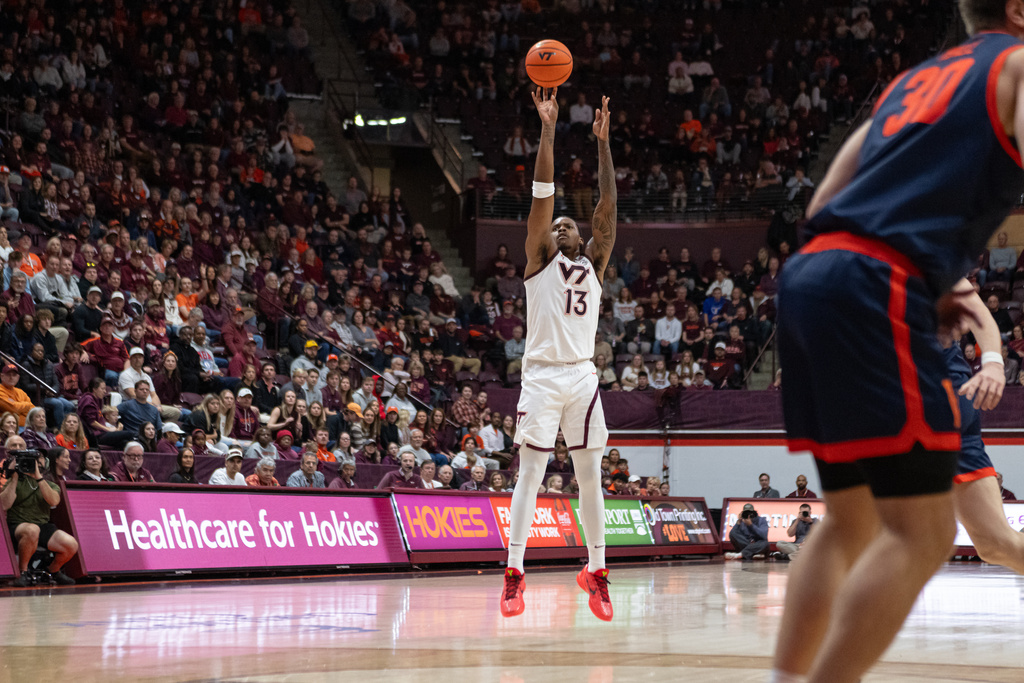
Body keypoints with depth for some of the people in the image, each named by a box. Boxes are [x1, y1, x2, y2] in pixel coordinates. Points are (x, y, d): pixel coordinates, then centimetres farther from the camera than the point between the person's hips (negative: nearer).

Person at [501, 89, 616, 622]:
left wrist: (603, 141, 7)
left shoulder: (593, 263, 17)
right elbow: (543, 193, -2)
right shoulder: (540, 259, 6)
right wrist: (548, 129, -6)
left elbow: (608, 204, 10)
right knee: (530, 473, -6)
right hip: (543, 375, -4)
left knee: (589, 475, 5)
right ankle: (514, 574, -6)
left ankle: (596, 571, 11)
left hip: (583, 377, 4)